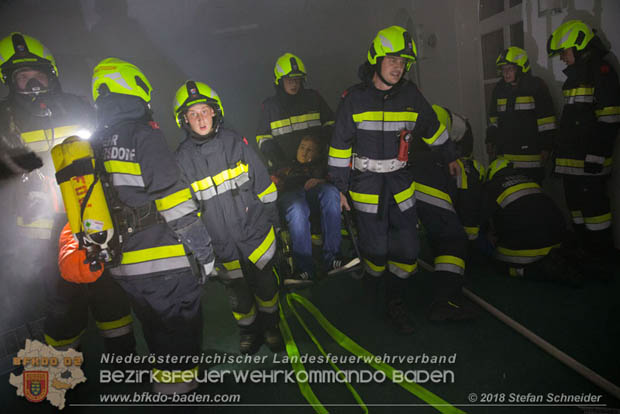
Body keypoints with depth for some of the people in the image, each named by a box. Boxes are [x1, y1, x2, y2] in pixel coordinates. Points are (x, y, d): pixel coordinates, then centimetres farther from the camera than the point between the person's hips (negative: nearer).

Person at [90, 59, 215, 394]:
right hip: (163, 261, -8)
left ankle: (164, 379, 38)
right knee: (181, 330, 5)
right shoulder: (144, 134, -13)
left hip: (123, 265, 8)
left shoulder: (93, 144, 10)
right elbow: (173, 198, -18)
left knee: (156, 330, 23)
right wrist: (204, 251, -12)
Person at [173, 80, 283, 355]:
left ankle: (271, 325, 38)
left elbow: (264, 185, 2)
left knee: (265, 285, 12)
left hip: (256, 232, 0)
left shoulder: (235, 142, -5)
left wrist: (271, 220, 4)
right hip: (222, 243, 1)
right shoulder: (182, 158, -4)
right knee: (238, 293, 13)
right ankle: (248, 330, 40)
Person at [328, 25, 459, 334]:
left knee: (406, 248, 1)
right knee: (376, 248, -4)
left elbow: (432, 128, 20)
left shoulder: (410, 95, 4)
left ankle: (395, 304, 18)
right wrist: (339, 189, -3)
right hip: (366, 184, -3)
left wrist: (449, 157, 29)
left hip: (400, 183, 3)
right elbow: (340, 146, -2)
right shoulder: (354, 99, -5)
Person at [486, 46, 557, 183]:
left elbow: (546, 122, -4)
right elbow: (494, 119, 21)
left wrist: (545, 147, -7)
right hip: (504, 155, 5)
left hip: (530, 153, -4)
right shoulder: (499, 89, 14)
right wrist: (490, 140, 15)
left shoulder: (536, 86, -1)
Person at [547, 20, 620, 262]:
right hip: (571, 159, 9)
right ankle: (586, 250, 22)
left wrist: (596, 155, -20)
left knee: (592, 203, -7)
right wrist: (559, 150, 24)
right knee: (576, 203, 12)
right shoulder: (574, 75, 21)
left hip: (588, 160, -9)